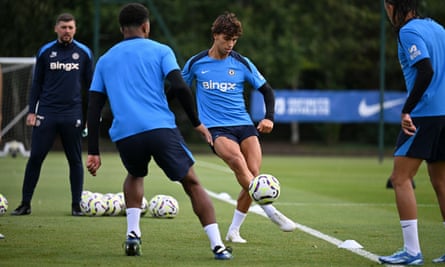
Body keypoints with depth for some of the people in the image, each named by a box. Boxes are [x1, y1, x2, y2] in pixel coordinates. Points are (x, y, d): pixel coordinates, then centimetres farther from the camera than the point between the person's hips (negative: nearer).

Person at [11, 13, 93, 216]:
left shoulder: (84, 53, 5)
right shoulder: (45, 52, 6)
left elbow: (89, 85, 11)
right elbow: (37, 84, 10)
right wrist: (31, 111, 3)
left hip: (73, 115, 0)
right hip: (46, 113, 0)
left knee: (75, 160, 4)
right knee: (35, 158, -2)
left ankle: (76, 205, 12)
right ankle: (25, 203, 4)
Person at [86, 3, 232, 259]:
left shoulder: (105, 60, 20)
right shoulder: (160, 51, 10)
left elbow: (94, 108, 15)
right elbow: (180, 87, -5)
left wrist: (93, 151, 15)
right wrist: (197, 123, 4)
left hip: (125, 134, 3)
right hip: (161, 129, -3)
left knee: (135, 175, 33)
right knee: (192, 183, 9)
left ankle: (133, 233, 13)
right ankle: (218, 245, -2)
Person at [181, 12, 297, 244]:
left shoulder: (242, 64, 6)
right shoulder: (196, 63, 5)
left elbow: (266, 90, 13)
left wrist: (269, 118, -2)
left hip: (244, 125, 3)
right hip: (216, 129, -3)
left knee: (253, 175, -13)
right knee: (237, 160, -32)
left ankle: (233, 231, 2)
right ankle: (271, 212, -36)